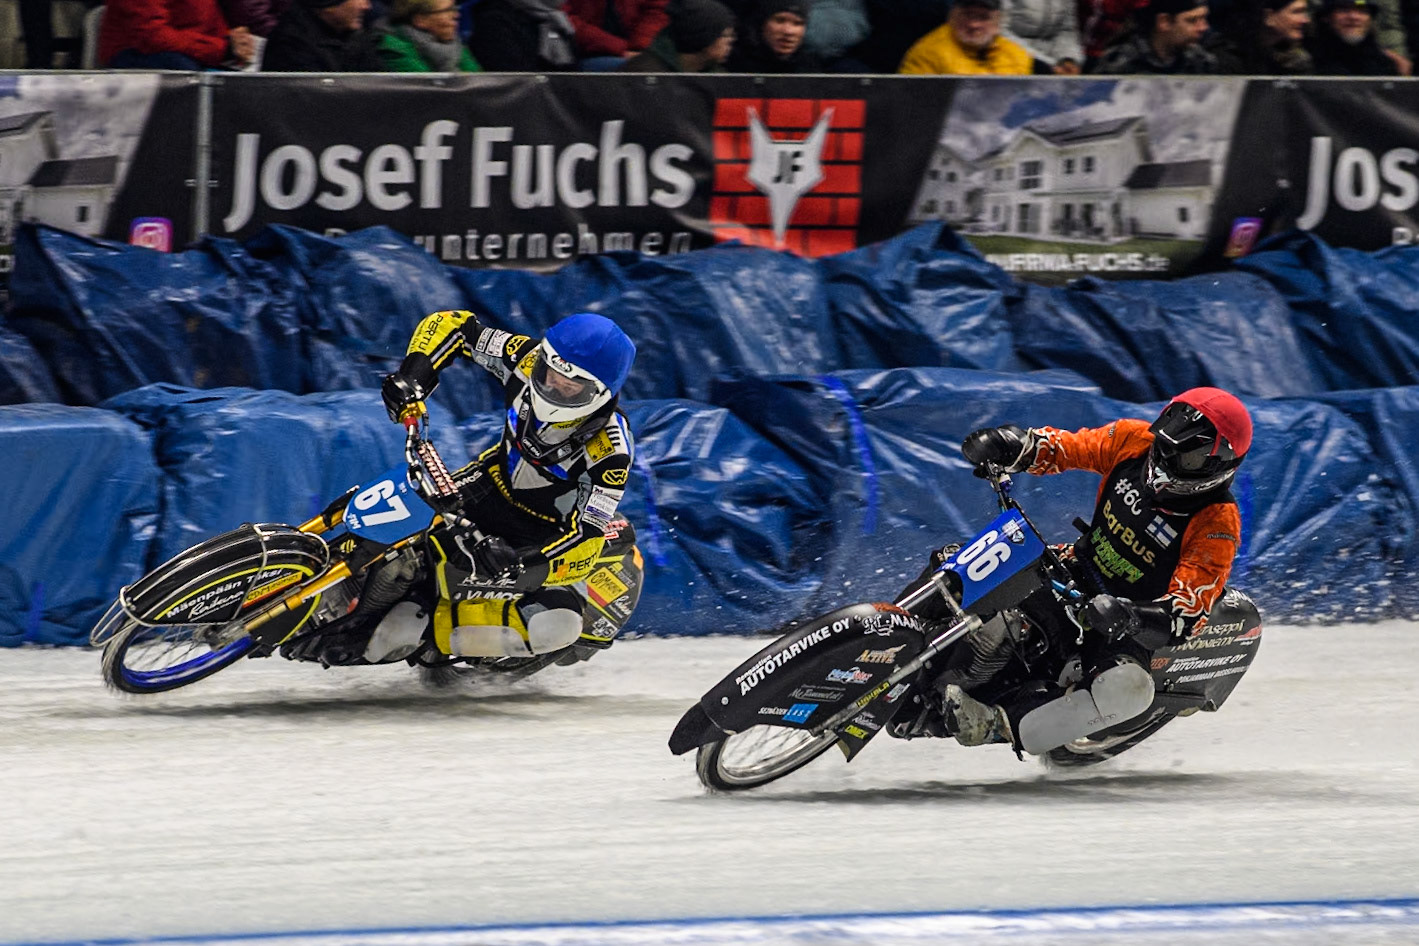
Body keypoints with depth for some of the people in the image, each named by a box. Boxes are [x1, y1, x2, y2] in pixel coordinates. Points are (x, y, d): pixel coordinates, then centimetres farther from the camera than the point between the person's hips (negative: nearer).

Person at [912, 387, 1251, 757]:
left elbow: (1186, 615, -29)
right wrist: (1016, 446, -17)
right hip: (1077, 574, 6)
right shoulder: (1134, 441, -8)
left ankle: (1001, 724, -42)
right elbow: (1063, 449, 5)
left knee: (1126, 687, -41)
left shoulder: (1217, 524, -22)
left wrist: (1128, 616, -47)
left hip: (1130, 629, -6)